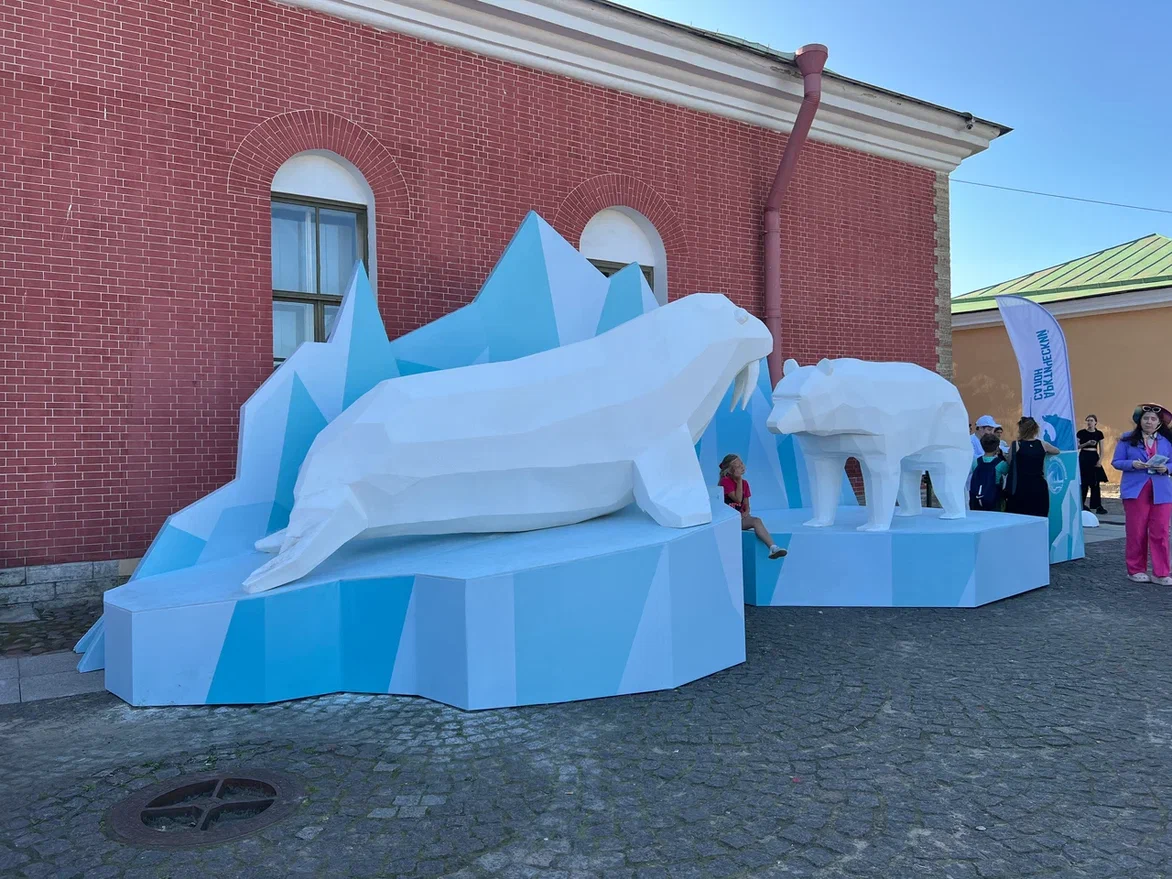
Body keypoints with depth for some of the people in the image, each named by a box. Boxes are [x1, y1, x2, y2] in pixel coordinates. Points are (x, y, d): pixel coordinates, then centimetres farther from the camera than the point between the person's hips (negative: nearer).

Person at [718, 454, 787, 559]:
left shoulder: (744, 483, 11)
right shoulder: (725, 481, -10)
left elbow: (746, 505, 12)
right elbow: (738, 499, -20)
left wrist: (746, 512, -12)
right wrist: (739, 480, -17)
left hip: (740, 516, 4)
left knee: (756, 521, -26)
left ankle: (773, 548, -41)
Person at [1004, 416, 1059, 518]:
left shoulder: (1015, 445, -5)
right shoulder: (1042, 444, 4)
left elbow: (1009, 464, 2)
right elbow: (1057, 451, 25)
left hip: (1020, 488, -3)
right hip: (1039, 487, 3)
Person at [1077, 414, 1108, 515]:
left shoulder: (1099, 433, 5)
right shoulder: (1081, 433, 0)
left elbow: (1101, 449, 5)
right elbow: (1077, 446, -1)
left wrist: (1100, 460, -7)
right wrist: (1087, 443, -15)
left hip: (1094, 457, 2)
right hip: (1084, 457, -2)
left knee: (1095, 483, 0)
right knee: (1084, 482, 0)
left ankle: (1098, 506, 3)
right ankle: (1081, 504, 11)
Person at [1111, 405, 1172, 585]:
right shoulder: (1127, 439, 3)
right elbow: (1116, 462, 2)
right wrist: (1132, 464, -17)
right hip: (1135, 491, -1)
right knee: (1136, 532, 3)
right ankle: (1136, 570, 14)